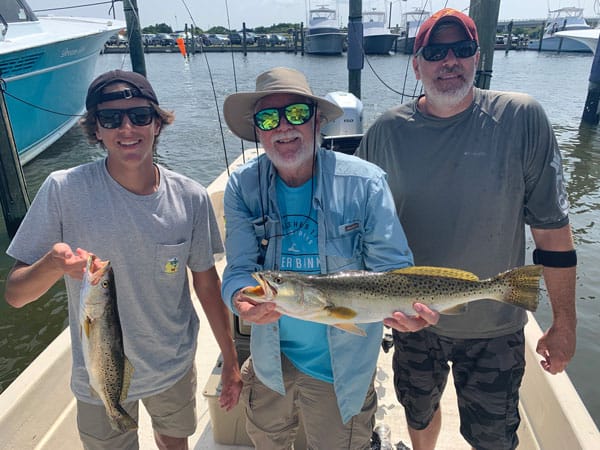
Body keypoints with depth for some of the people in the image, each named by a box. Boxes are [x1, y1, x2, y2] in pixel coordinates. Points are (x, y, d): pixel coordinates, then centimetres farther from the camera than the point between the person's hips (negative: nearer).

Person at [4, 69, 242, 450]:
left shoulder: (191, 198, -15)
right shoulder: (64, 190, -20)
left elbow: (206, 282, -4)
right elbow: (15, 294, -16)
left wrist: (231, 360, 2)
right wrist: (53, 264, -38)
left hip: (176, 368, 2)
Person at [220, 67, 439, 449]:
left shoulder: (365, 182, -20)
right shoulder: (242, 187, -12)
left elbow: (392, 268, -16)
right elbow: (240, 269, -13)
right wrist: (242, 298, -36)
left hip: (342, 366, -2)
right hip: (270, 360, 3)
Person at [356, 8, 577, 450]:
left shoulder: (521, 118, -13)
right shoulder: (386, 132, -9)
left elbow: (552, 228, -9)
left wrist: (564, 323, -5)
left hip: (494, 327, -1)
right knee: (419, 412, 26)